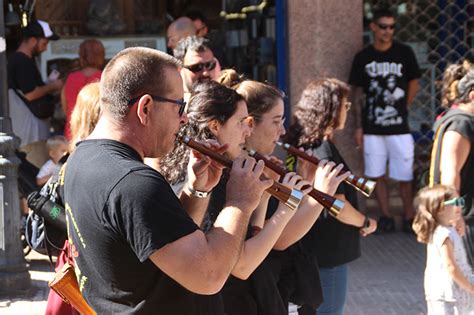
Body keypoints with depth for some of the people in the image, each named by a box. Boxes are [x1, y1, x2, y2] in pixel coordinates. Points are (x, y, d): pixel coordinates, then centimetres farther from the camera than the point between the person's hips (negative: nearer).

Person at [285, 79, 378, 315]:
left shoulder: (303, 146, 7)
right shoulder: (324, 150, -20)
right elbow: (338, 205, -22)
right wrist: (366, 223, -4)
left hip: (311, 251, 9)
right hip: (328, 254, -9)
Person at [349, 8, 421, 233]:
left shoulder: (404, 53, -2)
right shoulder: (363, 58, 2)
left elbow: (414, 83, 10)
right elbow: (357, 92, 6)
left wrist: (403, 109, 5)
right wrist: (358, 126, 2)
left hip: (399, 127, -1)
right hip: (372, 128, 2)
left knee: (404, 176, 0)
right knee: (377, 175, 6)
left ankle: (408, 218, 12)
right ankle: (386, 217, 16)